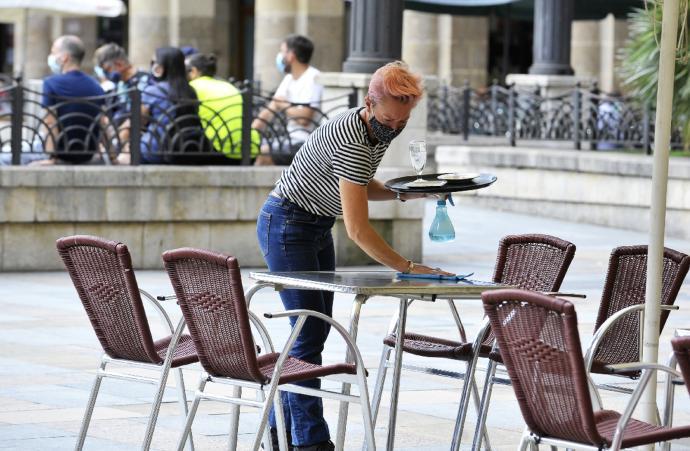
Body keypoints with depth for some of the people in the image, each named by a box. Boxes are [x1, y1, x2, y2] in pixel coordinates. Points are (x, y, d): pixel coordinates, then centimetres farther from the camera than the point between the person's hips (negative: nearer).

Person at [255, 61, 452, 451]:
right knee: (309, 333, -10)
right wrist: (408, 268, -33)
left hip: (318, 228, 9)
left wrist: (403, 193, -2)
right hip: (287, 225, -9)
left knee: (317, 330, 10)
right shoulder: (351, 140, -31)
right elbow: (358, 230, -33)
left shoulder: (381, 130, -2)